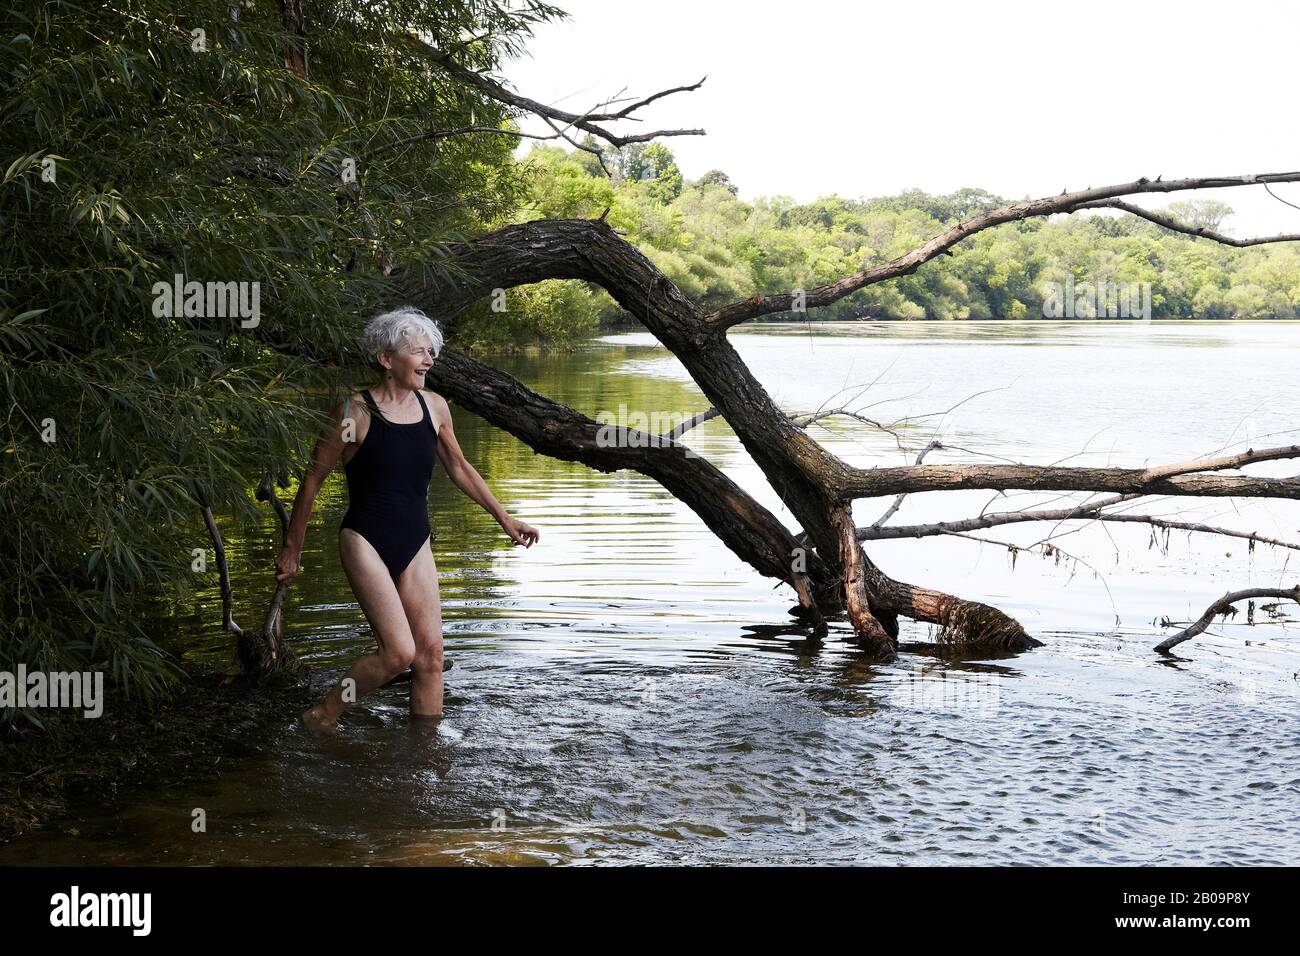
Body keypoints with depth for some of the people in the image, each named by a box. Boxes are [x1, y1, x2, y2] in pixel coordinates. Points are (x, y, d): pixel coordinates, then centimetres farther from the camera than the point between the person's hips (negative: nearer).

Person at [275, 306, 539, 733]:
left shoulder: (434, 406, 4)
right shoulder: (356, 412, -12)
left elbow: (458, 468, 19)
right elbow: (313, 479, -3)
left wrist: (505, 519, 21)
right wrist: (292, 549, 1)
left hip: (415, 543, 6)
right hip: (365, 541, -6)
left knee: (430, 654, 1)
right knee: (399, 652, -15)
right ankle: (322, 717, 5)